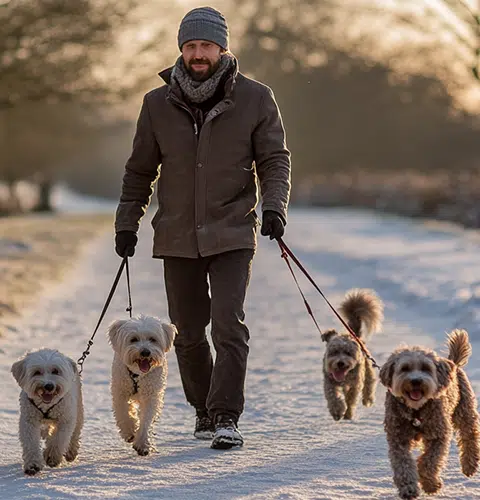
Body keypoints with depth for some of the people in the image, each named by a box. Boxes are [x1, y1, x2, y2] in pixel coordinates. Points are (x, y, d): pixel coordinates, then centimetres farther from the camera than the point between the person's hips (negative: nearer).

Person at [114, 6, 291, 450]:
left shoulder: (255, 99, -1)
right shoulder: (158, 104, 4)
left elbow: (275, 159, 1)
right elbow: (140, 170, 14)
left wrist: (274, 206, -16)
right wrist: (127, 222, 8)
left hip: (233, 234, -3)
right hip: (178, 237, 3)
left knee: (229, 324, -15)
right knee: (187, 333, 9)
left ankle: (226, 417, -12)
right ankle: (204, 410, 27)